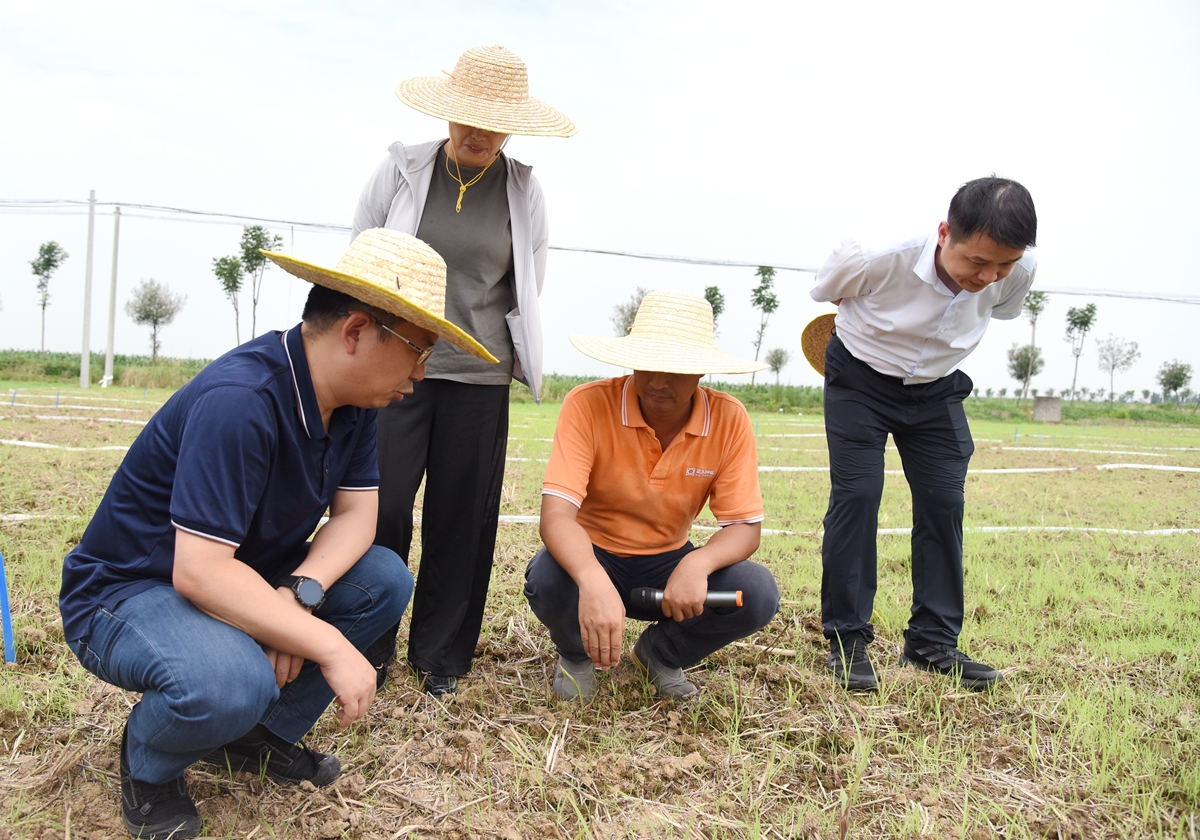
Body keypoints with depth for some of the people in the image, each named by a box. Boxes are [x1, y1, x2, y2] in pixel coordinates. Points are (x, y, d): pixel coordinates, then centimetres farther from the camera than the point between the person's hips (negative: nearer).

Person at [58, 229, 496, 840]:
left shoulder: (353, 402, -6)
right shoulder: (240, 400, -32)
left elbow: (357, 513, -3)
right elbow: (200, 571, -35)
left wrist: (299, 592, -23)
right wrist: (330, 646, -31)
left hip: (242, 577, 8)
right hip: (126, 591, -8)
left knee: (386, 580, -9)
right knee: (233, 682, -36)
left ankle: (261, 737, 6)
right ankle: (148, 764, 0)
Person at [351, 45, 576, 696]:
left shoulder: (525, 192, 4)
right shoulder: (400, 170, 2)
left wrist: (476, 334, 11)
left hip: (479, 378, 1)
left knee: (461, 520, 4)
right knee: (381, 508, -4)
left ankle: (439, 656, 19)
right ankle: (367, 649, 15)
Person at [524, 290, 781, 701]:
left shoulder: (729, 420, -16)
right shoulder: (588, 405, -23)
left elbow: (745, 526, -13)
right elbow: (556, 514, -33)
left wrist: (698, 563, -37)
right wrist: (593, 583, -54)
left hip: (670, 565, 2)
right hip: (593, 558, -2)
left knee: (759, 593, -24)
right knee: (547, 581, -36)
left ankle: (661, 653, 8)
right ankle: (576, 654, 4)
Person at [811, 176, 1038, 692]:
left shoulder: (1019, 273, -22)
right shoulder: (876, 257, -34)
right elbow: (825, 291, -9)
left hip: (937, 387, 4)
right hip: (860, 378, -3)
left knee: (943, 501, -2)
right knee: (855, 495, -12)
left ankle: (933, 643, 9)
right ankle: (846, 640, -1)